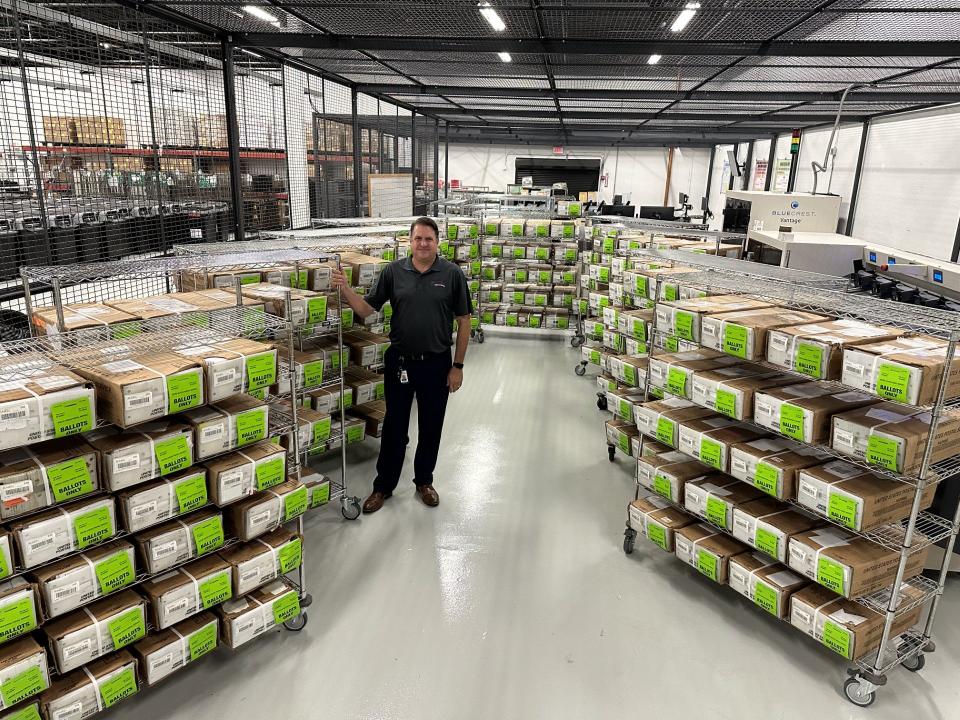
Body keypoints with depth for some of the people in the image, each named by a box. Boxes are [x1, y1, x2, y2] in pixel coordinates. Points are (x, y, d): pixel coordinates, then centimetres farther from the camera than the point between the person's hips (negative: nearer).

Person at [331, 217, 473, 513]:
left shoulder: (452, 274, -5)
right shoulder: (393, 271, -1)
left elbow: (464, 321, -2)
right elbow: (366, 309, 1)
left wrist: (457, 366, -4)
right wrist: (346, 290, -19)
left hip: (437, 364, 0)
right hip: (399, 362, 1)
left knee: (431, 427, 13)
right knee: (394, 427, 10)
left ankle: (424, 481, 33)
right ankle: (383, 486, 26)